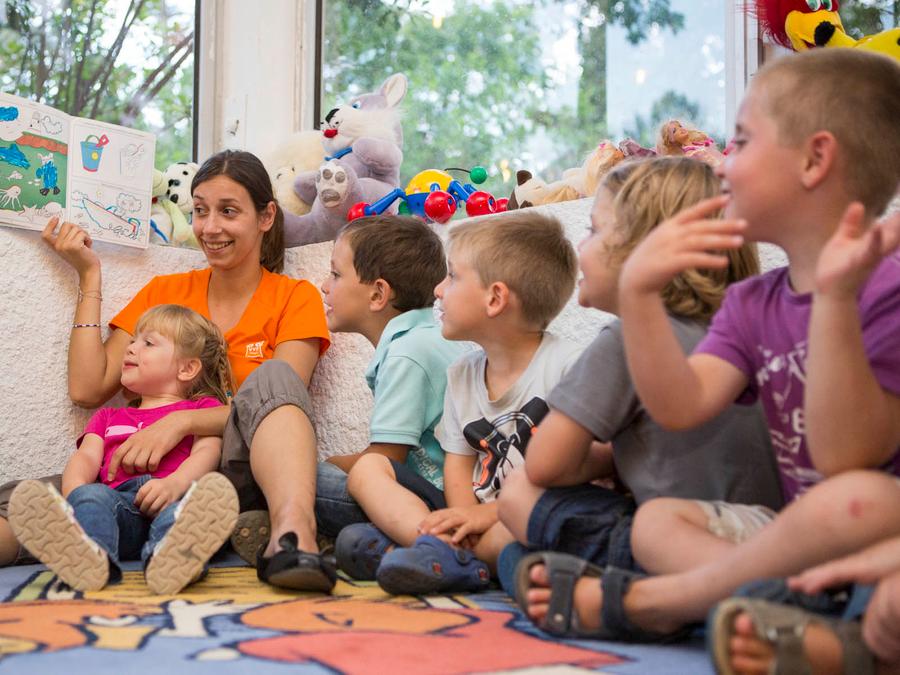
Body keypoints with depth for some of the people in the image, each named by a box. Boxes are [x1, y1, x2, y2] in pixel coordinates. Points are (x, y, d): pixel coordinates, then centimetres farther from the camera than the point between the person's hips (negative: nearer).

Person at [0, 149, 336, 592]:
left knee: (271, 377, -34)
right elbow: (87, 389, 8)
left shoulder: (295, 298, 9)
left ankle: (293, 532, -55)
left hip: (240, 477, -3)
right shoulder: (163, 293, 18)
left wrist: (182, 420, -22)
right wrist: (89, 277, 9)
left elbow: (278, 395, -7)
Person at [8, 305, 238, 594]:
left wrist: (175, 483, -19)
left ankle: (170, 557, -69)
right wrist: (76, 489, -8)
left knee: (196, 497, -38)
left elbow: (207, 451, 6)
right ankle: (91, 555, -65)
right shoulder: (108, 417, 39)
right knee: (91, 496, -33)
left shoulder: (204, 407, 27)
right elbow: (87, 456, 19)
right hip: (119, 497, 3)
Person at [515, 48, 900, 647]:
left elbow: (845, 457, -22)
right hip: (807, 547, 7)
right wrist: (637, 293, -19)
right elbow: (680, 406, -7)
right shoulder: (752, 305, 9)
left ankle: (643, 603, -20)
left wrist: (836, 300, -31)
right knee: (657, 519, 1)